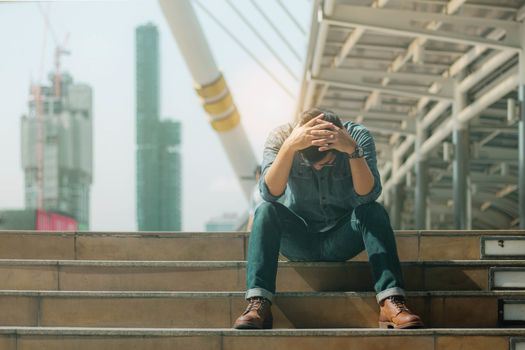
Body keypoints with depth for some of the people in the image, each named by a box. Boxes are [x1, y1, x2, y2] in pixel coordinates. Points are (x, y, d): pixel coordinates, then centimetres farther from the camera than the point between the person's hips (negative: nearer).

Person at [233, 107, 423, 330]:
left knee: (373, 212, -29)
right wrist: (290, 146, -45)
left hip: (341, 240, 0)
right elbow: (270, 193, -32)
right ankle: (258, 305, -38)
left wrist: (353, 150, -43)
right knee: (266, 211, -28)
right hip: (298, 241, 0)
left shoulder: (358, 136, -16)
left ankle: (391, 303, -40)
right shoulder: (281, 137, -16)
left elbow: (368, 195, -29)